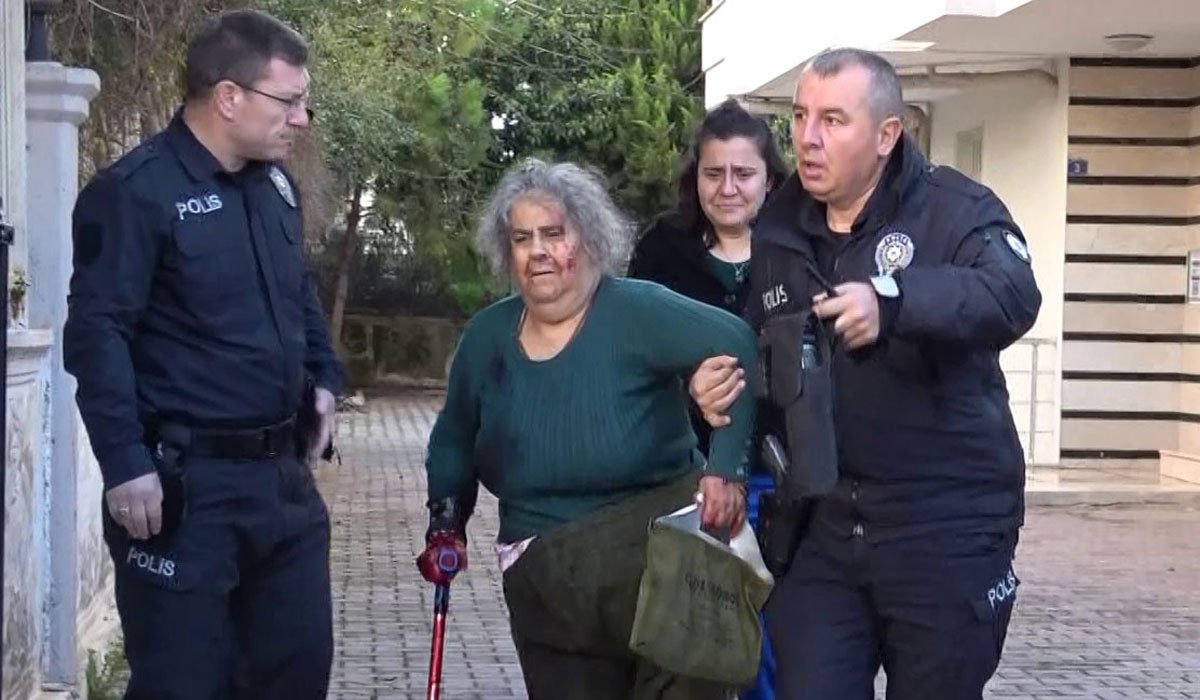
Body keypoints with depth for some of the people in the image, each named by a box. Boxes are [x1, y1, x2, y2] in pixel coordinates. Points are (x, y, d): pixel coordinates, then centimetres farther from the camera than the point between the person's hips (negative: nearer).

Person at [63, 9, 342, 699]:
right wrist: (126, 463, -21)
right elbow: (96, 333, -17)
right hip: (186, 482, -7)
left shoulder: (276, 183, 10)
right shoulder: (136, 191, -14)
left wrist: (323, 376, 11)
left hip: (282, 473, 8)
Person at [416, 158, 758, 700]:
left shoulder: (635, 310, -10)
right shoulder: (486, 337, 7)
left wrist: (725, 466, -25)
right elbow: (454, 442, 22)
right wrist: (446, 525, 11)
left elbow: (732, 344, -19)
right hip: (545, 583, 5)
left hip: (657, 547, -5)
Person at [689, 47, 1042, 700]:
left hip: (945, 529, -4)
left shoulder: (955, 209, -9)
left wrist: (892, 301, -45)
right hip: (820, 527, 4)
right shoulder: (777, 229, 8)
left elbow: (1012, 296, -29)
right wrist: (719, 381, -6)